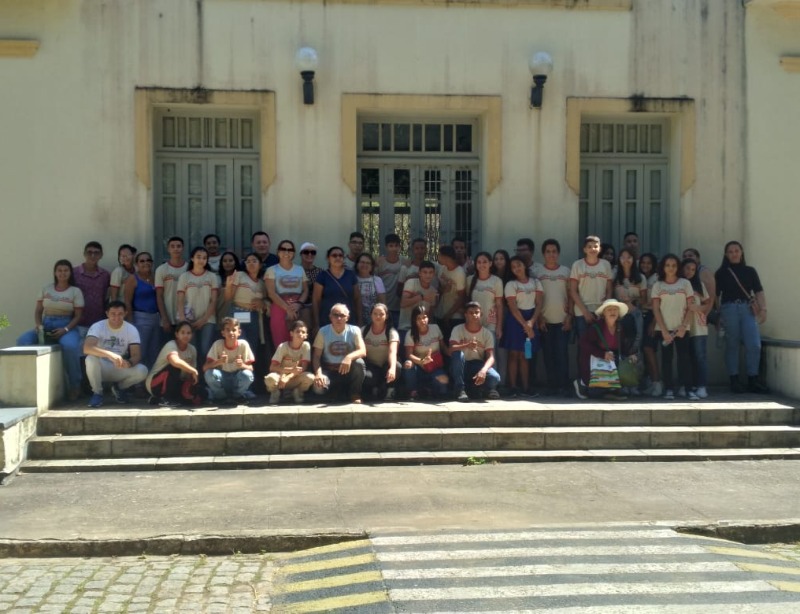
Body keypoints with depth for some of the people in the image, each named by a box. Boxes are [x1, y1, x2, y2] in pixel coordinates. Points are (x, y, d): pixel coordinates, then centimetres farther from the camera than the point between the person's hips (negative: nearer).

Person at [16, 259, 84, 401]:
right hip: (45, 325, 3)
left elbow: (78, 316, 0)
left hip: (67, 326, -3)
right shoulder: (46, 289, 13)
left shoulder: (76, 291, 5)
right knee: (23, 341, -26)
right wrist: (38, 325, -9)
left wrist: (65, 329, -16)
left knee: (70, 346, -37)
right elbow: (38, 311, 12)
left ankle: (74, 386, -20)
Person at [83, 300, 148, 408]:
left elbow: (137, 355, -13)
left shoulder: (131, 329, -8)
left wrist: (129, 362, -39)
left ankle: (119, 388, 8)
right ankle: (97, 393, -8)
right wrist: (110, 354, -48)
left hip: (120, 369, 2)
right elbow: (87, 348, -34)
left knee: (142, 371, -26)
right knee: (91, 359, -35)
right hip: (101, 369, -2)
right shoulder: (97, 327, -16)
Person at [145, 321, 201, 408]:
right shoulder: (171, 345, -21)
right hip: (154, 383, -7)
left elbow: (190, 375, -1)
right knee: (175, 366, -32)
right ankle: (166, 399, -20)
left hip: (174, 383, 7)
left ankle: (157, 398, 3)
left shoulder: (192, 349, -1)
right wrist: (194, 371, -38)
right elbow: (175, 361, -44)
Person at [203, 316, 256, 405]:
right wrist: (218, 362, -39)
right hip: (222, 379, 0)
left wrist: (242, 365, -36)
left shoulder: (243, 344, -15)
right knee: (210, 373, -30)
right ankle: (222, 397, -2)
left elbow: (250, 368, -13)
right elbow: (205, 368, -19)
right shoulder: (217, 344, -15)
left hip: (237, 380, 0)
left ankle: (237, 396, 1)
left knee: (247, 374, -31)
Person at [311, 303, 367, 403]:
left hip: (348, 370, 0)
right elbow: (316, 356, -5)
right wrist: (318, 373, -25)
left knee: (359, 362, -33)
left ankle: (354, 395, -13)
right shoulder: (323, 331, -4)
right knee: (318, 387, -30)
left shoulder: (354, 330, -6)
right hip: (329, 371, 0)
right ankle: (338, 392, 3)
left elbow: (363, 351, -19)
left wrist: (349, 357, -41)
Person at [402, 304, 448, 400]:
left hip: (436, 365, 0)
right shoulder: (410, 334, -7)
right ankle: (413, 392, -12)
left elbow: (443, 347, 8)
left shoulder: (435, 328, -1)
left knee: (443, 381, -34)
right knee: (408, 364, -35)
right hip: (420, 367, 0)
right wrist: (421, 361, -36)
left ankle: (430, 387, 5)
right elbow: (409, 355, -17)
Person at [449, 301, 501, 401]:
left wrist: (483, 370, -37)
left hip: (478, 365, 1)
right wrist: (467, 345, -45)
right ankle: (460, 389, -22)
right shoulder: (458, 329, -7)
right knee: (458, 354, -34)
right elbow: (451, 349, -23)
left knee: (495, 378, -30)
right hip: (461, 366, 0)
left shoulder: (487, 333, -5)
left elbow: (491, 357, -15)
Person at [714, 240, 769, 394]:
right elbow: (716, 295, 4)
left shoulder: (750, 271, 14)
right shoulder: (721, 273, 8)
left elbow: (759, 292, 8)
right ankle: (734, 380, 8)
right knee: (732, 345, 2)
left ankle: (753, 381, 2)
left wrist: (763, 309, -5)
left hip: (748, 309, 2)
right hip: (729, 309, -2)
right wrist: (716, 315, -4)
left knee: (754, 345, -7)